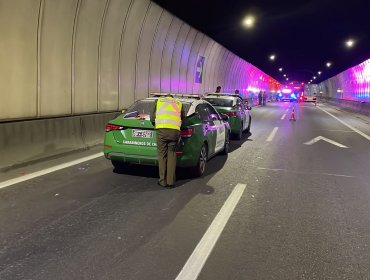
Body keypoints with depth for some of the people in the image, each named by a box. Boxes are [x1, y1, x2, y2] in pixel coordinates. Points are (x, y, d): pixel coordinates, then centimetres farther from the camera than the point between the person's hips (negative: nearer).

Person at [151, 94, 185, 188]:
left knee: (162, 155, 6)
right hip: (175, 130, 2)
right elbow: (182, 118, 25)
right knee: (171, 155, 10)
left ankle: (163, 181, 10)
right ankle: (171, 181, 11)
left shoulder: (158, 101, 23)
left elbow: (152, 118, 20)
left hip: (162, 129, -1)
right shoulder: (179, 103, 27)